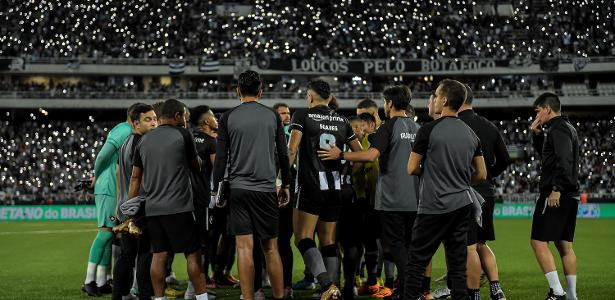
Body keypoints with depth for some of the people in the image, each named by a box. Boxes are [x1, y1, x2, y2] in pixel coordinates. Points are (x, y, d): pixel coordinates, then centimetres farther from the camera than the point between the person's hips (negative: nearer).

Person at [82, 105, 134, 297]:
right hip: (110, 189, -9)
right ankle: (90, 281, -10)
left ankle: (101, 282, 9)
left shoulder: (120, 129, 19)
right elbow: (103, 155, -17)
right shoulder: (126, 131, -11)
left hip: (110, 189, 9)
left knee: (109, 233, 8)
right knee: (106, 232, -10)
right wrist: (97, 175, -2)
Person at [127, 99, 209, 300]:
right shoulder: (182, 135, -2)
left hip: (152, 209, 5)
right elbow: (197, 167, 8)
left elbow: (135, 178, 14)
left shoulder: (144, 140, 13)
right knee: (193, 254, 0)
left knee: (159, 254, 8)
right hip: (178, 207, -5)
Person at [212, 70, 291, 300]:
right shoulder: (272, 116, 5)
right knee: (270, 248, 7)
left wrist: (217, 189, 7)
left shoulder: (228, 118, 1)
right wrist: (285, 185, 18)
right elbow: (283, 154, 8)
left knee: (245, 248, -2)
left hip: (238, 189, -1)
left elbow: (220, 158, 0)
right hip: (266, 189, 1)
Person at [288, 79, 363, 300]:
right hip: (335, 187, 5)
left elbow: (292, 150, -11)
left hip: (311, 185, -5)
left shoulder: (302, 116, -1)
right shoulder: (341, 121, 13)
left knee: (303, 239, -6)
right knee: (328, 241, 12)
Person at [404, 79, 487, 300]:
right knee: (458, 263, 7)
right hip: (462, 205, 6)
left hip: (434, 207, -6)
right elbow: (481, 174, 12)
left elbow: (412, 168, -5)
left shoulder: (429, 130, -10)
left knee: (416, 261, 0)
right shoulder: (471, 134, 7)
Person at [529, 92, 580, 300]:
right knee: (564, 245, 12)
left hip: (555, 195, -10)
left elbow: (564, 160, -23)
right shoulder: (567, 127, 21)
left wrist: (556, 189, -27)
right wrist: (537, 134, 19)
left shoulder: (557, 129, -10)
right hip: (570, 196, 10)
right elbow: (546, 155, 31)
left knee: (538, 242, -9)